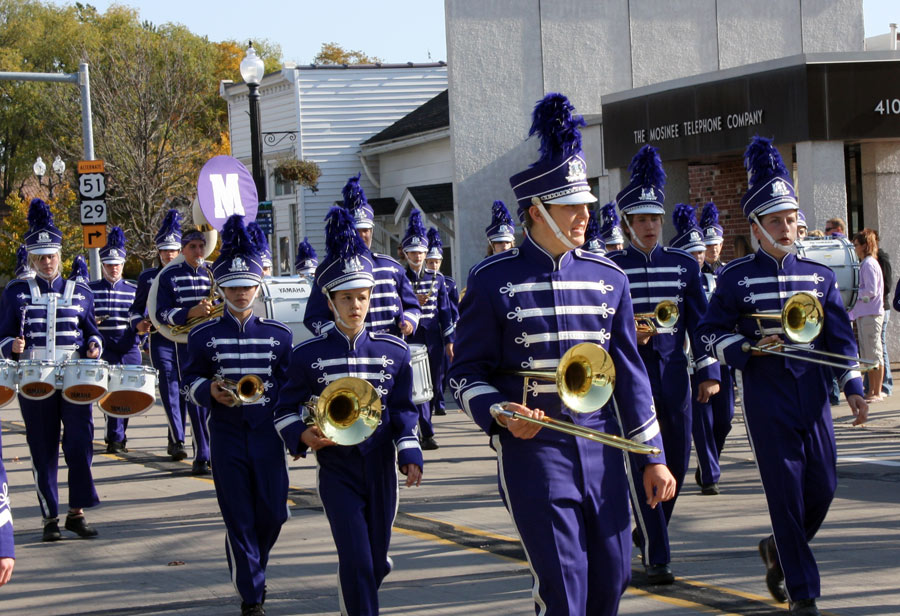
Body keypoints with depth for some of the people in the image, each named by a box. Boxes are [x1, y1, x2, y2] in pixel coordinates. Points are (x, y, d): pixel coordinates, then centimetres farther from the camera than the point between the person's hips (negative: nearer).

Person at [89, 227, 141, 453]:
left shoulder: (133, 290, 12)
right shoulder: (90, 290, 6)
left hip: (129, 349, 3)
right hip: (104, 349, -3)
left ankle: (116, 437, 23)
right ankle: (116, 438, -9)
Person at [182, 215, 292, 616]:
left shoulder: (278, 334, 4)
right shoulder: (204, 336, 2)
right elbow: (191, 382, 4)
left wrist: (266, 391, -9)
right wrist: (210, 391, -15)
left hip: (266, 434, 1)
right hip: (226, 436, -1)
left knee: (273, 514, 4)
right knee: (239, 519, 0)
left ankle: (250, 565, 34)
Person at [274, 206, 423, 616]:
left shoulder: (394, 351, 2)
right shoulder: (309, 355, -4)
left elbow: (403, 409, 7)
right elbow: (286, 409, 3)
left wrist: (410, 453, -7)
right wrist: (301, 436, -17)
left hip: (381, 469, 3)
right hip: (337, 470, -3)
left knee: (378, 564, 14)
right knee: (357, 563, -13)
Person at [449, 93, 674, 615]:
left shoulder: (608, 277, 8)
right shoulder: (494, 281, -3)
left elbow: (629, 371, 11)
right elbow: (467, 373, 0)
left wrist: (654, 457, 8)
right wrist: (501, 414, -20)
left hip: (601, 448, 4)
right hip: (534, 450, -4)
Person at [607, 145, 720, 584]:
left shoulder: (684, 265, 8)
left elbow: (701, 322, 8)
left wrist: (709, 373, 2)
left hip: (673, 373, 4)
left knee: (677, 461, 9)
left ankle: (648, 530, 34)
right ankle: (656, 557, -3)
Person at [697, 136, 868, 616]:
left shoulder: (818, 276, 7)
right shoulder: (736, 278, -2)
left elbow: (839, 337, 7)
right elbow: (711, 334, 2)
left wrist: (853, 388, -3)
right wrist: (749, 348, -15)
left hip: (813, 394, 4)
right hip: (767, 398, -4)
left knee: (823, 489, 4)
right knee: (787, 493, -4)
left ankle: (779, 549, 33)